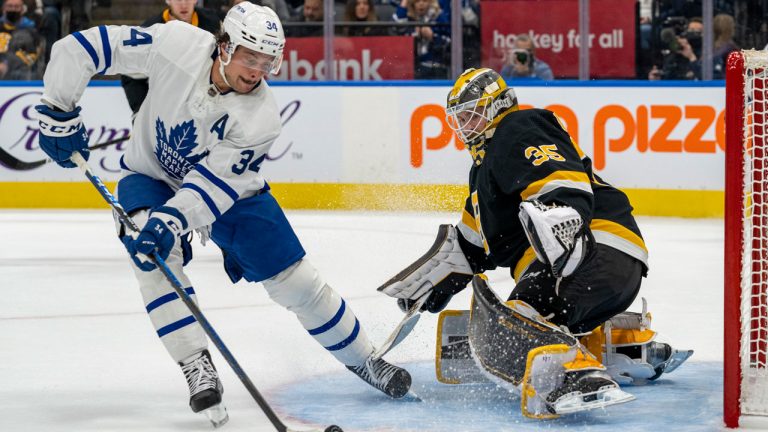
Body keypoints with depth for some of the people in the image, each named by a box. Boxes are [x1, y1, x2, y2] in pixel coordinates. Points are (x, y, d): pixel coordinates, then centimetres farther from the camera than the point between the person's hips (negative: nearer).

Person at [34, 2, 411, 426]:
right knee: (151, 251, -32)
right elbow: (79, 48, -24)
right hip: (151, 177, 0)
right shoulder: (176, 45, -29)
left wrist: (171, 220, -45)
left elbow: (213, 183, -31)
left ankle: (362, 359, 23)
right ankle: (197, 366, -26)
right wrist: (58, 113, -23)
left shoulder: (261, 117, -28)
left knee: (297, 282, 0)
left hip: (229, 190, 0)